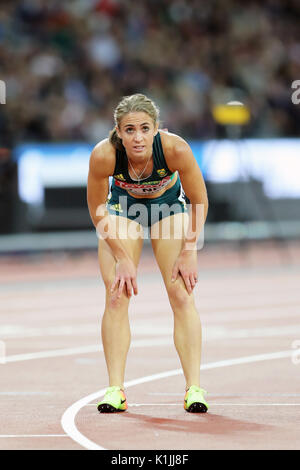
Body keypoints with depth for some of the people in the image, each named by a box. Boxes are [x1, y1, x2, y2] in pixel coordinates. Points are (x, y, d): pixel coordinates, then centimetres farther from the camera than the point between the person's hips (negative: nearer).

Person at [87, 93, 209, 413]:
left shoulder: (176, 149, -36)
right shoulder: (103, 156, -34)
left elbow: (200, 202, -18)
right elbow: (97, 211, -17)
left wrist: (188, 252, -16)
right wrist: (123, 259, -17)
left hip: (170, 205, 0)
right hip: (123, 208, 0)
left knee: (181, 296, -10)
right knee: (116, 296, -10)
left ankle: (194, 387, -8)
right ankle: (115, 390, -8)